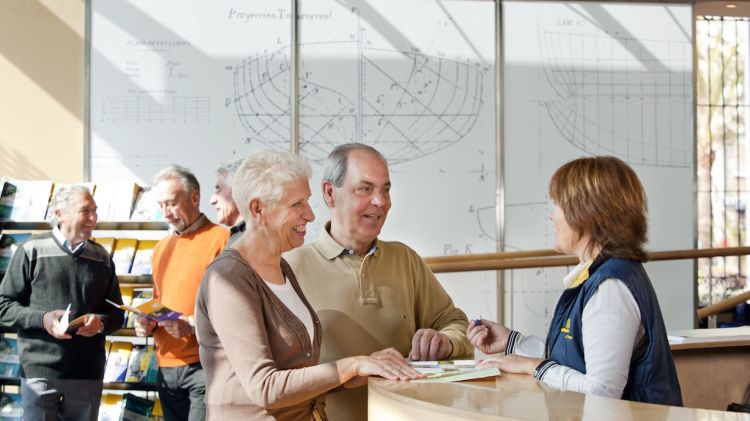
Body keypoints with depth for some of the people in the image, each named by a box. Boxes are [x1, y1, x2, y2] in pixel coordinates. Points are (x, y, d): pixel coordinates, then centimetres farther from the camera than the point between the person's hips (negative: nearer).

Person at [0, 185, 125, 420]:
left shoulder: (102, 258, 12)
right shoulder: (32, 251, 0)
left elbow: (116, 313, 17)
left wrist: (101, 323, -6)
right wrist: (42, 319, -15)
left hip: (88, 375, 3)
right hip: (40, 373, -3)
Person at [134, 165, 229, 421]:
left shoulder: (221, 239, -7)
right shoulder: (161, 248, 17)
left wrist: (192, 325, -20)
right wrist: (148, 323, 6)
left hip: (204, 364, -7)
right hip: (166, 368, 7)